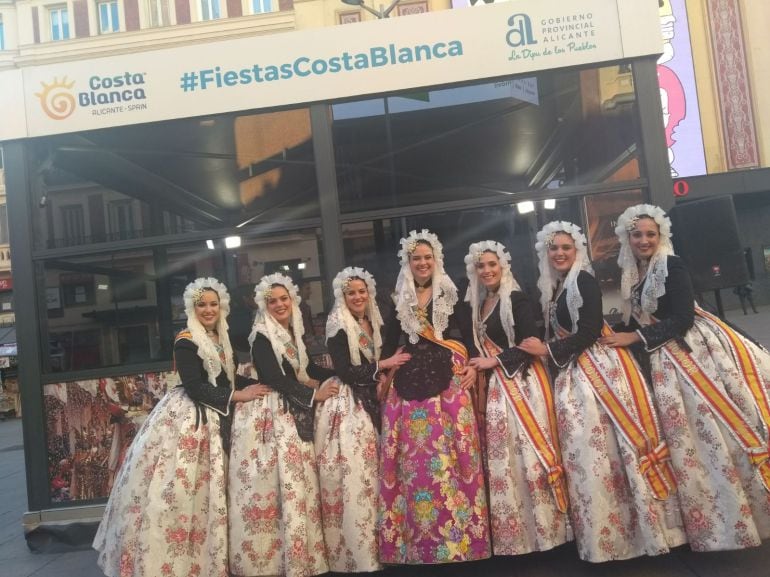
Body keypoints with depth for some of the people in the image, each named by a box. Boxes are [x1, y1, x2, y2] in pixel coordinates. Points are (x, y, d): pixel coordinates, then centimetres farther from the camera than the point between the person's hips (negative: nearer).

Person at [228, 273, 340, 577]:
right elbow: (275, 379, -18)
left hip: (295, 414, 7)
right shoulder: (262, 338, -12)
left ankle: (300, 552, 21)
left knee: (300, 481, 10)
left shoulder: (293, 333, 10)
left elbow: (306, 367, 15)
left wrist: (337, 378, 3)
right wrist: (314, 394, -13)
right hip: (272, 416, -7)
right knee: (281, 483, -6)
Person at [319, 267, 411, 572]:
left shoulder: (372, 324, 11)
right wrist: (384, 364, -13)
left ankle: (371, 540, 22)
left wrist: (388, 372, 0)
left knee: (368, 472, 11)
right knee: (352, 474, -4)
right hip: (347, 406, -7)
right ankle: (354, 549, 7)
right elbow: (345, 372, -18)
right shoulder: (338, 327, -10)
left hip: (369, 403, 7)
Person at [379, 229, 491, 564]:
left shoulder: (451, 293, 8)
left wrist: (473, 366, -5)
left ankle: (458, 532, 10)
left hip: (449, 378, -1)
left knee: (451, 452, -3)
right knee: (414, 456, 2)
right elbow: (389, 342, 12)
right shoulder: (398, 299, 12)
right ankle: (420, 537, 14)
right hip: (410, 382, 2)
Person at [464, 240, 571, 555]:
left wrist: (495, 361, -12)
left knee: (530, 450, -3)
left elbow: (529, 344, -13)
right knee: (501, 455, 7)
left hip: (523, 381, -6)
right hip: (495, 386, 6)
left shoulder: (518, 299, -6)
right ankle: (513, 533, 17)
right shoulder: (476, 306, 14)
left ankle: (545, 527, 10)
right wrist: (477, 367, 3)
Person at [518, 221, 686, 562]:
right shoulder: (550, 288, 16)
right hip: (571, 373, 8)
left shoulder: (584, 280, -7)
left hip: (597, 367, -8)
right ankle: (602, 531, 17)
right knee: (581, 447, 7)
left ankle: (634, 525, 8)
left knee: (602, 443, -8)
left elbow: (590, 331, -15)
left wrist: (547, 350, -12)